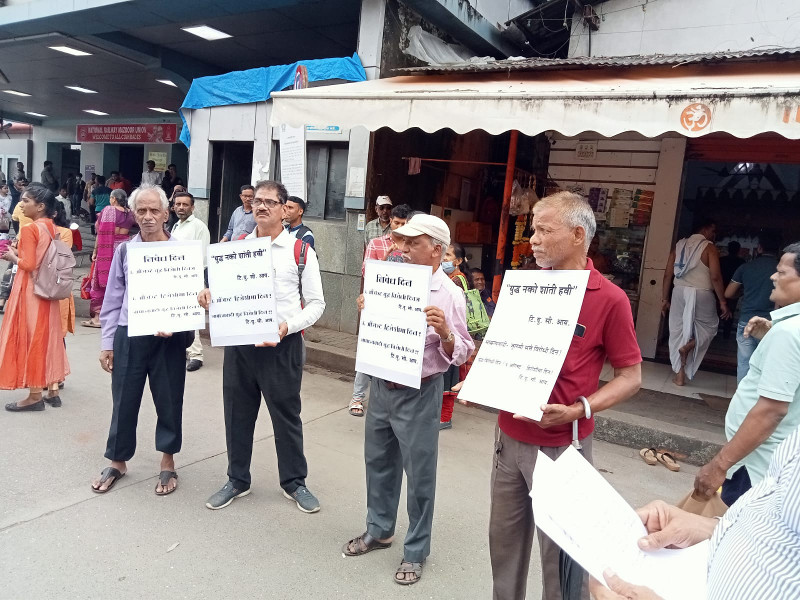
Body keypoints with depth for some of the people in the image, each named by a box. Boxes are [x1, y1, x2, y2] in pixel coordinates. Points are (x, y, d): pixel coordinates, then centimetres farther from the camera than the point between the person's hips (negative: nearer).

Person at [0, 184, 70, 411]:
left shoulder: (29, 229, -17)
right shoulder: (52, 228, 7)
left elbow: (28, 265, -21)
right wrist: (20, 253, 13)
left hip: (30, 290, -8)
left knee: (30, 338, 1)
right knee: (47, 336, 12)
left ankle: (35, 396, 8)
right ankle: (52, 390, 19)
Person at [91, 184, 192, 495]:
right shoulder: (124, 251, 3)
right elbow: (113, 299, 7)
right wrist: (107, 342, 5)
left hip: (169, 338, -2)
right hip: (129, 336, 2)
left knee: (169, 400, 10)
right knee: (124, 400, 11)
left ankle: (167, 462, 29)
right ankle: (117, 461, 32)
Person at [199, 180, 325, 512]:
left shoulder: (300, 251, -2)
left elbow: (316, 303, -2)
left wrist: (288, 326, -17)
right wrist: (209, 295, -9)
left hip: (282, 344, -3)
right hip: (238, 341, 4)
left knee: (286, 414, 8)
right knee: (237, 413, 14)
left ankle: (294, 482, 28)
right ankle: (237, 480, 34)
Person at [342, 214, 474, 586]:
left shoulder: (449, 295, -13)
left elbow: (460, 355, -12)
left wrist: (445, 332, -31)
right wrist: (367, 310, -3)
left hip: (418, 394, -6)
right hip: (381, 386, 7)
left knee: (419, 475, 6)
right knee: (378, 463, 20)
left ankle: (416, 551, 26)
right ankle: (378, 530, 42)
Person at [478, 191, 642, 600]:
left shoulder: (609, 299, -12)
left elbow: (630, 377, -8)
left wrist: (579, 410, -21)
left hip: (561, 446, -5)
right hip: (509, 436, 6)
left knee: (559, 550, 8)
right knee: (504, 537, 18)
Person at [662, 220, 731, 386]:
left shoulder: (679, 245, 10)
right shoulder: (709, 248, -5)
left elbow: (668, 275, 7)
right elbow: (715, 277, -14)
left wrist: (665, 299, 12)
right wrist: (723, 301, -7)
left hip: (679, 292, 4)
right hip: (701, 294, -4)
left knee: (677, 332, 9)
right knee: (709, 327, 20)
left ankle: (679, 375, 10)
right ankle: (687, 348, -6)